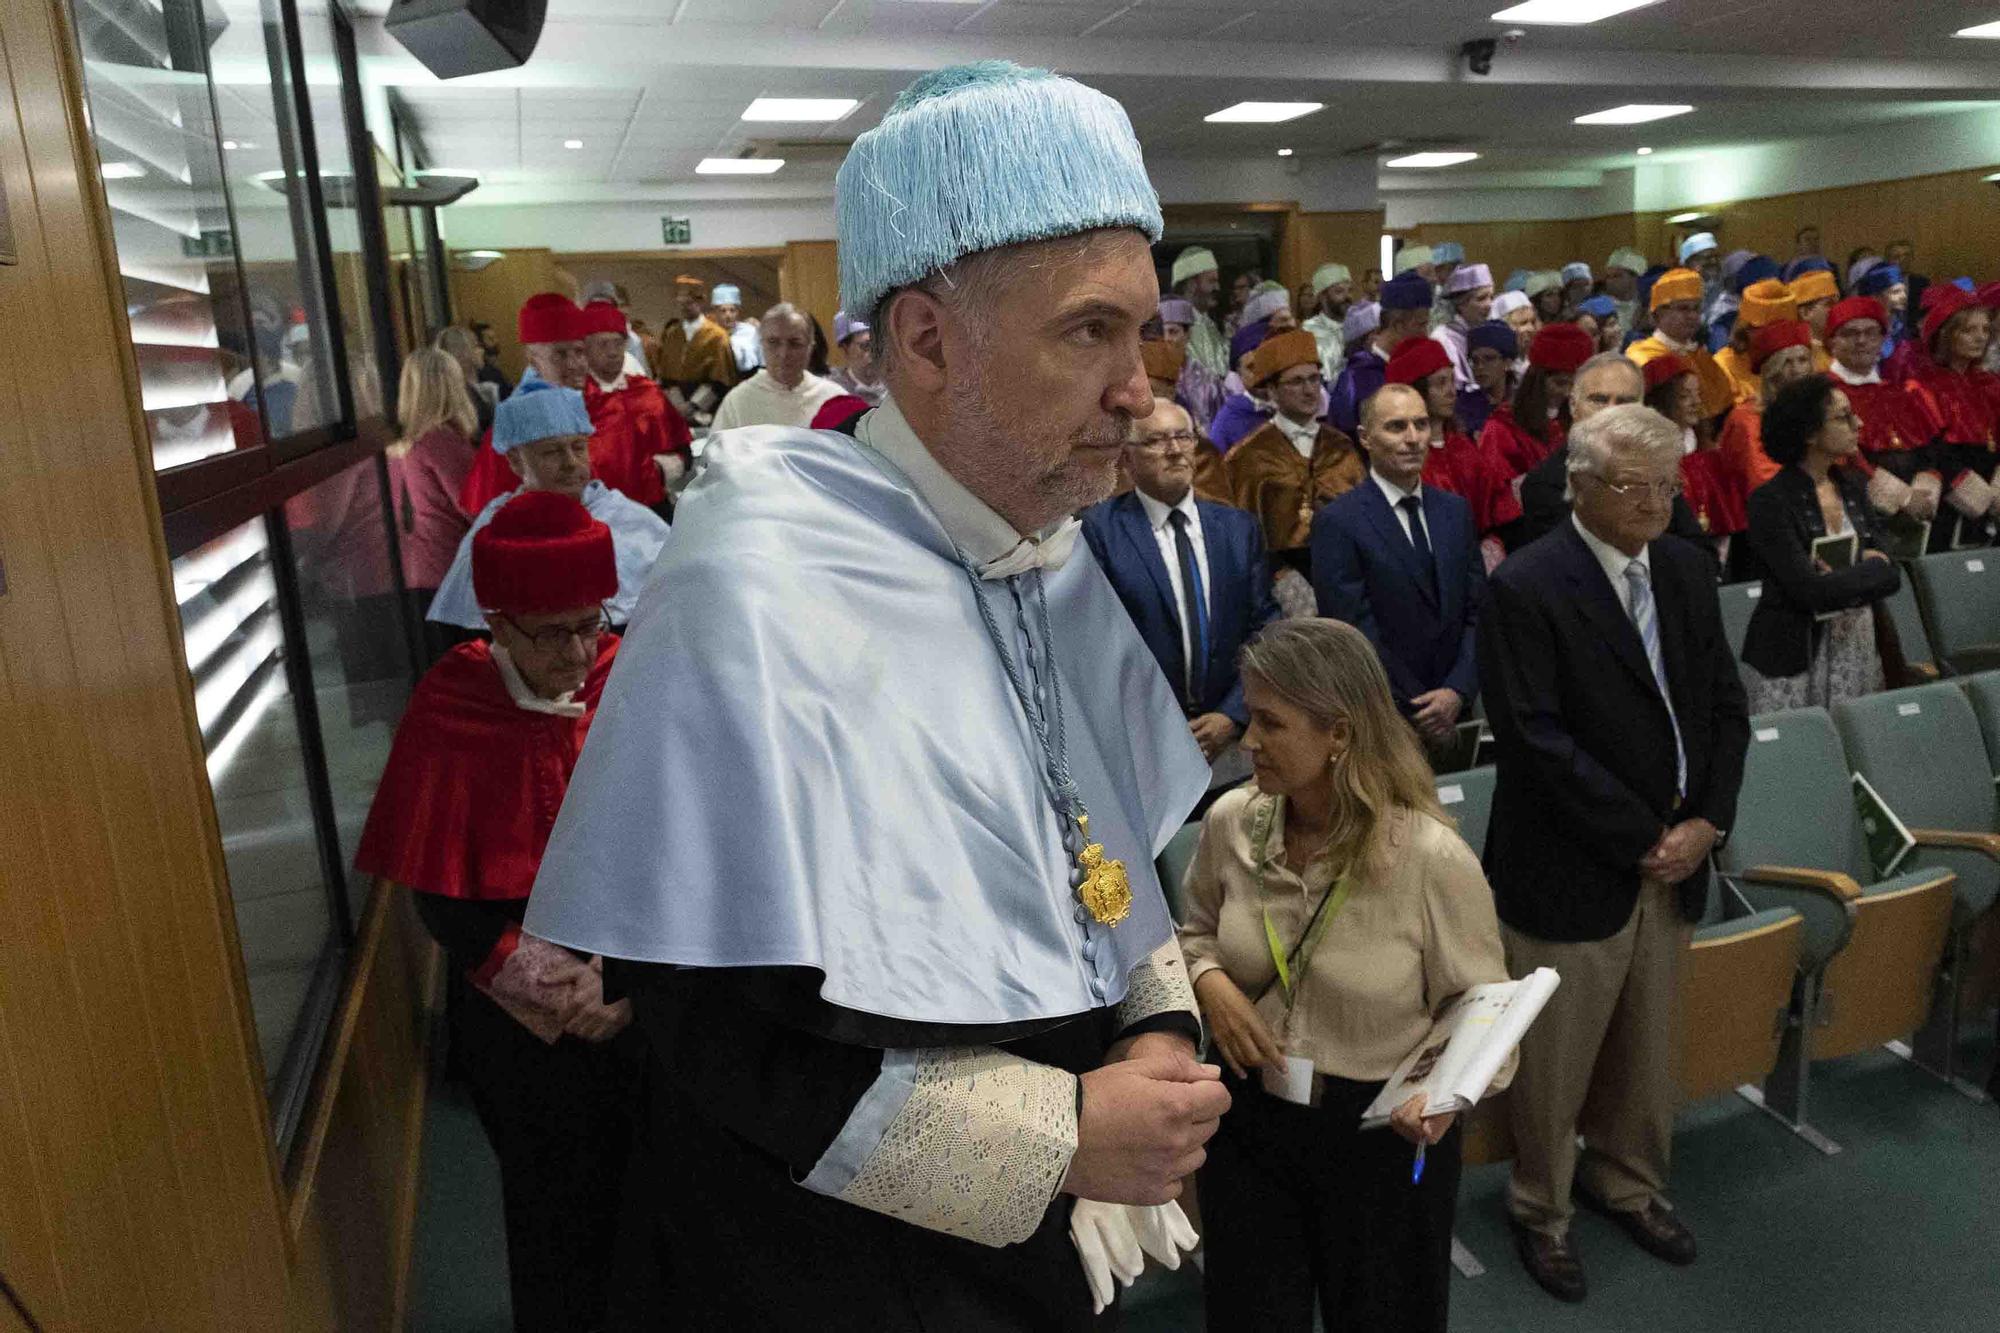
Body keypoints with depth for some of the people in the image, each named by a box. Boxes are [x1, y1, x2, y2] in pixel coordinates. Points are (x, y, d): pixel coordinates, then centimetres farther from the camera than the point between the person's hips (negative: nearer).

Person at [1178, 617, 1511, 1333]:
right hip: (1250, 1116, 3)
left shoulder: (1433, 858, -23)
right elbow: (1196, 931, 9)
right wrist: (1210, 982, -12)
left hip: (1384, 1133, -3)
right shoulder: (1231, 822, -10)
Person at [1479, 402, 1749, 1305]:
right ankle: (1540, 1209, 32)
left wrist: (1706, 821, -4)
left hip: (1675, 857, 6)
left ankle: (1627, 1181, 44)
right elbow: (1538, 740, -20)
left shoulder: (1688, 571, 6)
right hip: (1572, 872, -6)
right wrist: (1643, 839, -15)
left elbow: (1725, 706, 9)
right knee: (1555, 1061, 8)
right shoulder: (1525, 589, -16)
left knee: (1649, 1050, 21)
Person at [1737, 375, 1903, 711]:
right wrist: (1870, 569, -5)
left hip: (1862, 654, 6)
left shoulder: (1852, 485, 9)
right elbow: (1810, 591, -20)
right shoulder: (1771, 501, -13)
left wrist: (1845, 577, -14)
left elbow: (1886, 566, 7)